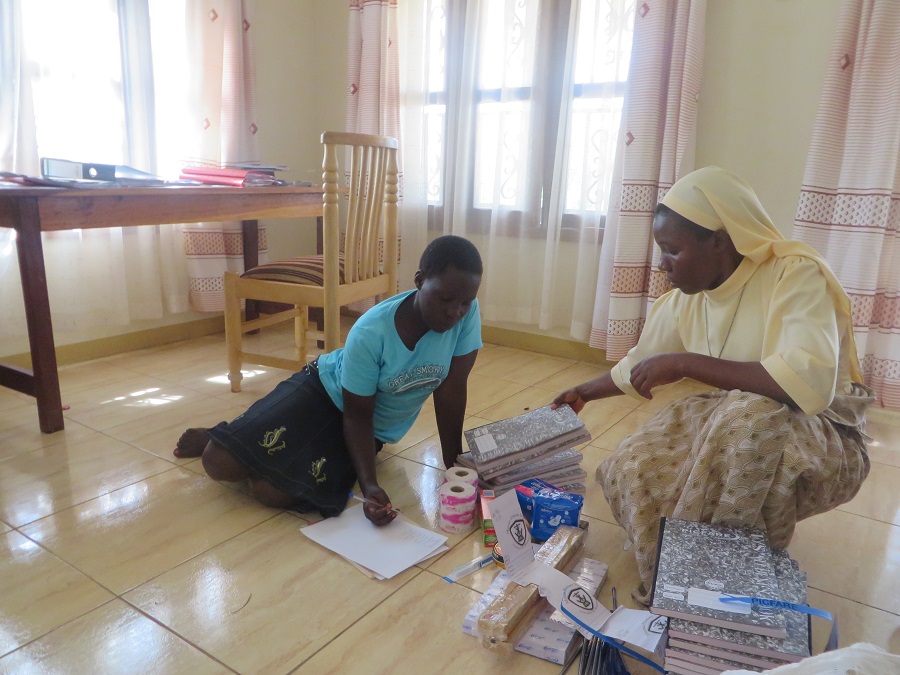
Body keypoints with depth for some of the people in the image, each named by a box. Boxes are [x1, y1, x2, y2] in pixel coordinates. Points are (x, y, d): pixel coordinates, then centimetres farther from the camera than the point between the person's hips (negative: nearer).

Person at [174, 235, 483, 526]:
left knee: (274, 492, -20)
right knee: (219, 462, -15)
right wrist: (369, 485, -33)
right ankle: (218, 438, 23)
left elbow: (450, 391, -16)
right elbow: (358, 416, -21)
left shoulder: (467, 313, -24)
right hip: (327, 390, -2)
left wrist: (454, 469, -14)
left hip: (376, 428, 2)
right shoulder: (370, 333, -30)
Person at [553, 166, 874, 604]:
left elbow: (810, 383, -40)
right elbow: (638, 366, 13)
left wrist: (684, 362, -35)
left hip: (822, 433, -6)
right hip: (731, 422, 6)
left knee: (747, 419, -38)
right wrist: (584, 393, 21)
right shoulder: (683, 302, -5)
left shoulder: (796, 274, -24)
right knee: (630, 471, -12)